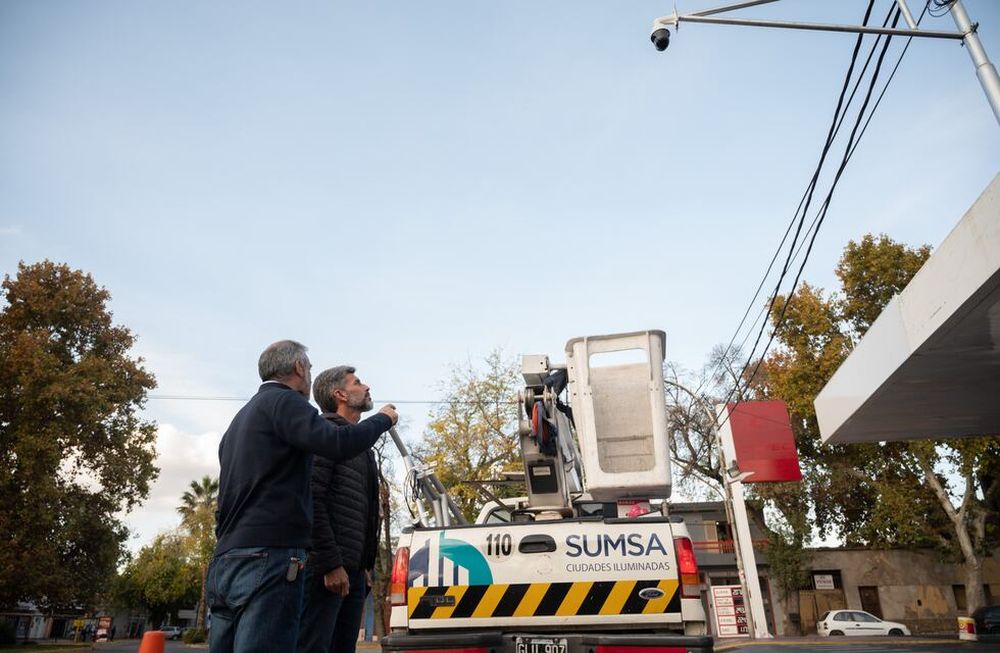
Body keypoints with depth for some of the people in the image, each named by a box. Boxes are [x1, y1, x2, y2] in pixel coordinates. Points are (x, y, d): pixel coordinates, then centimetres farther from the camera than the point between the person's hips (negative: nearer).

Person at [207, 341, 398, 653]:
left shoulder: (242, 417, 24)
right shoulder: (282, 400, -4)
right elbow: (338, 443, -18)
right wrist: (383, 419, -2)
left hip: (225, 562, 9)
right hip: (268, 559, -9)